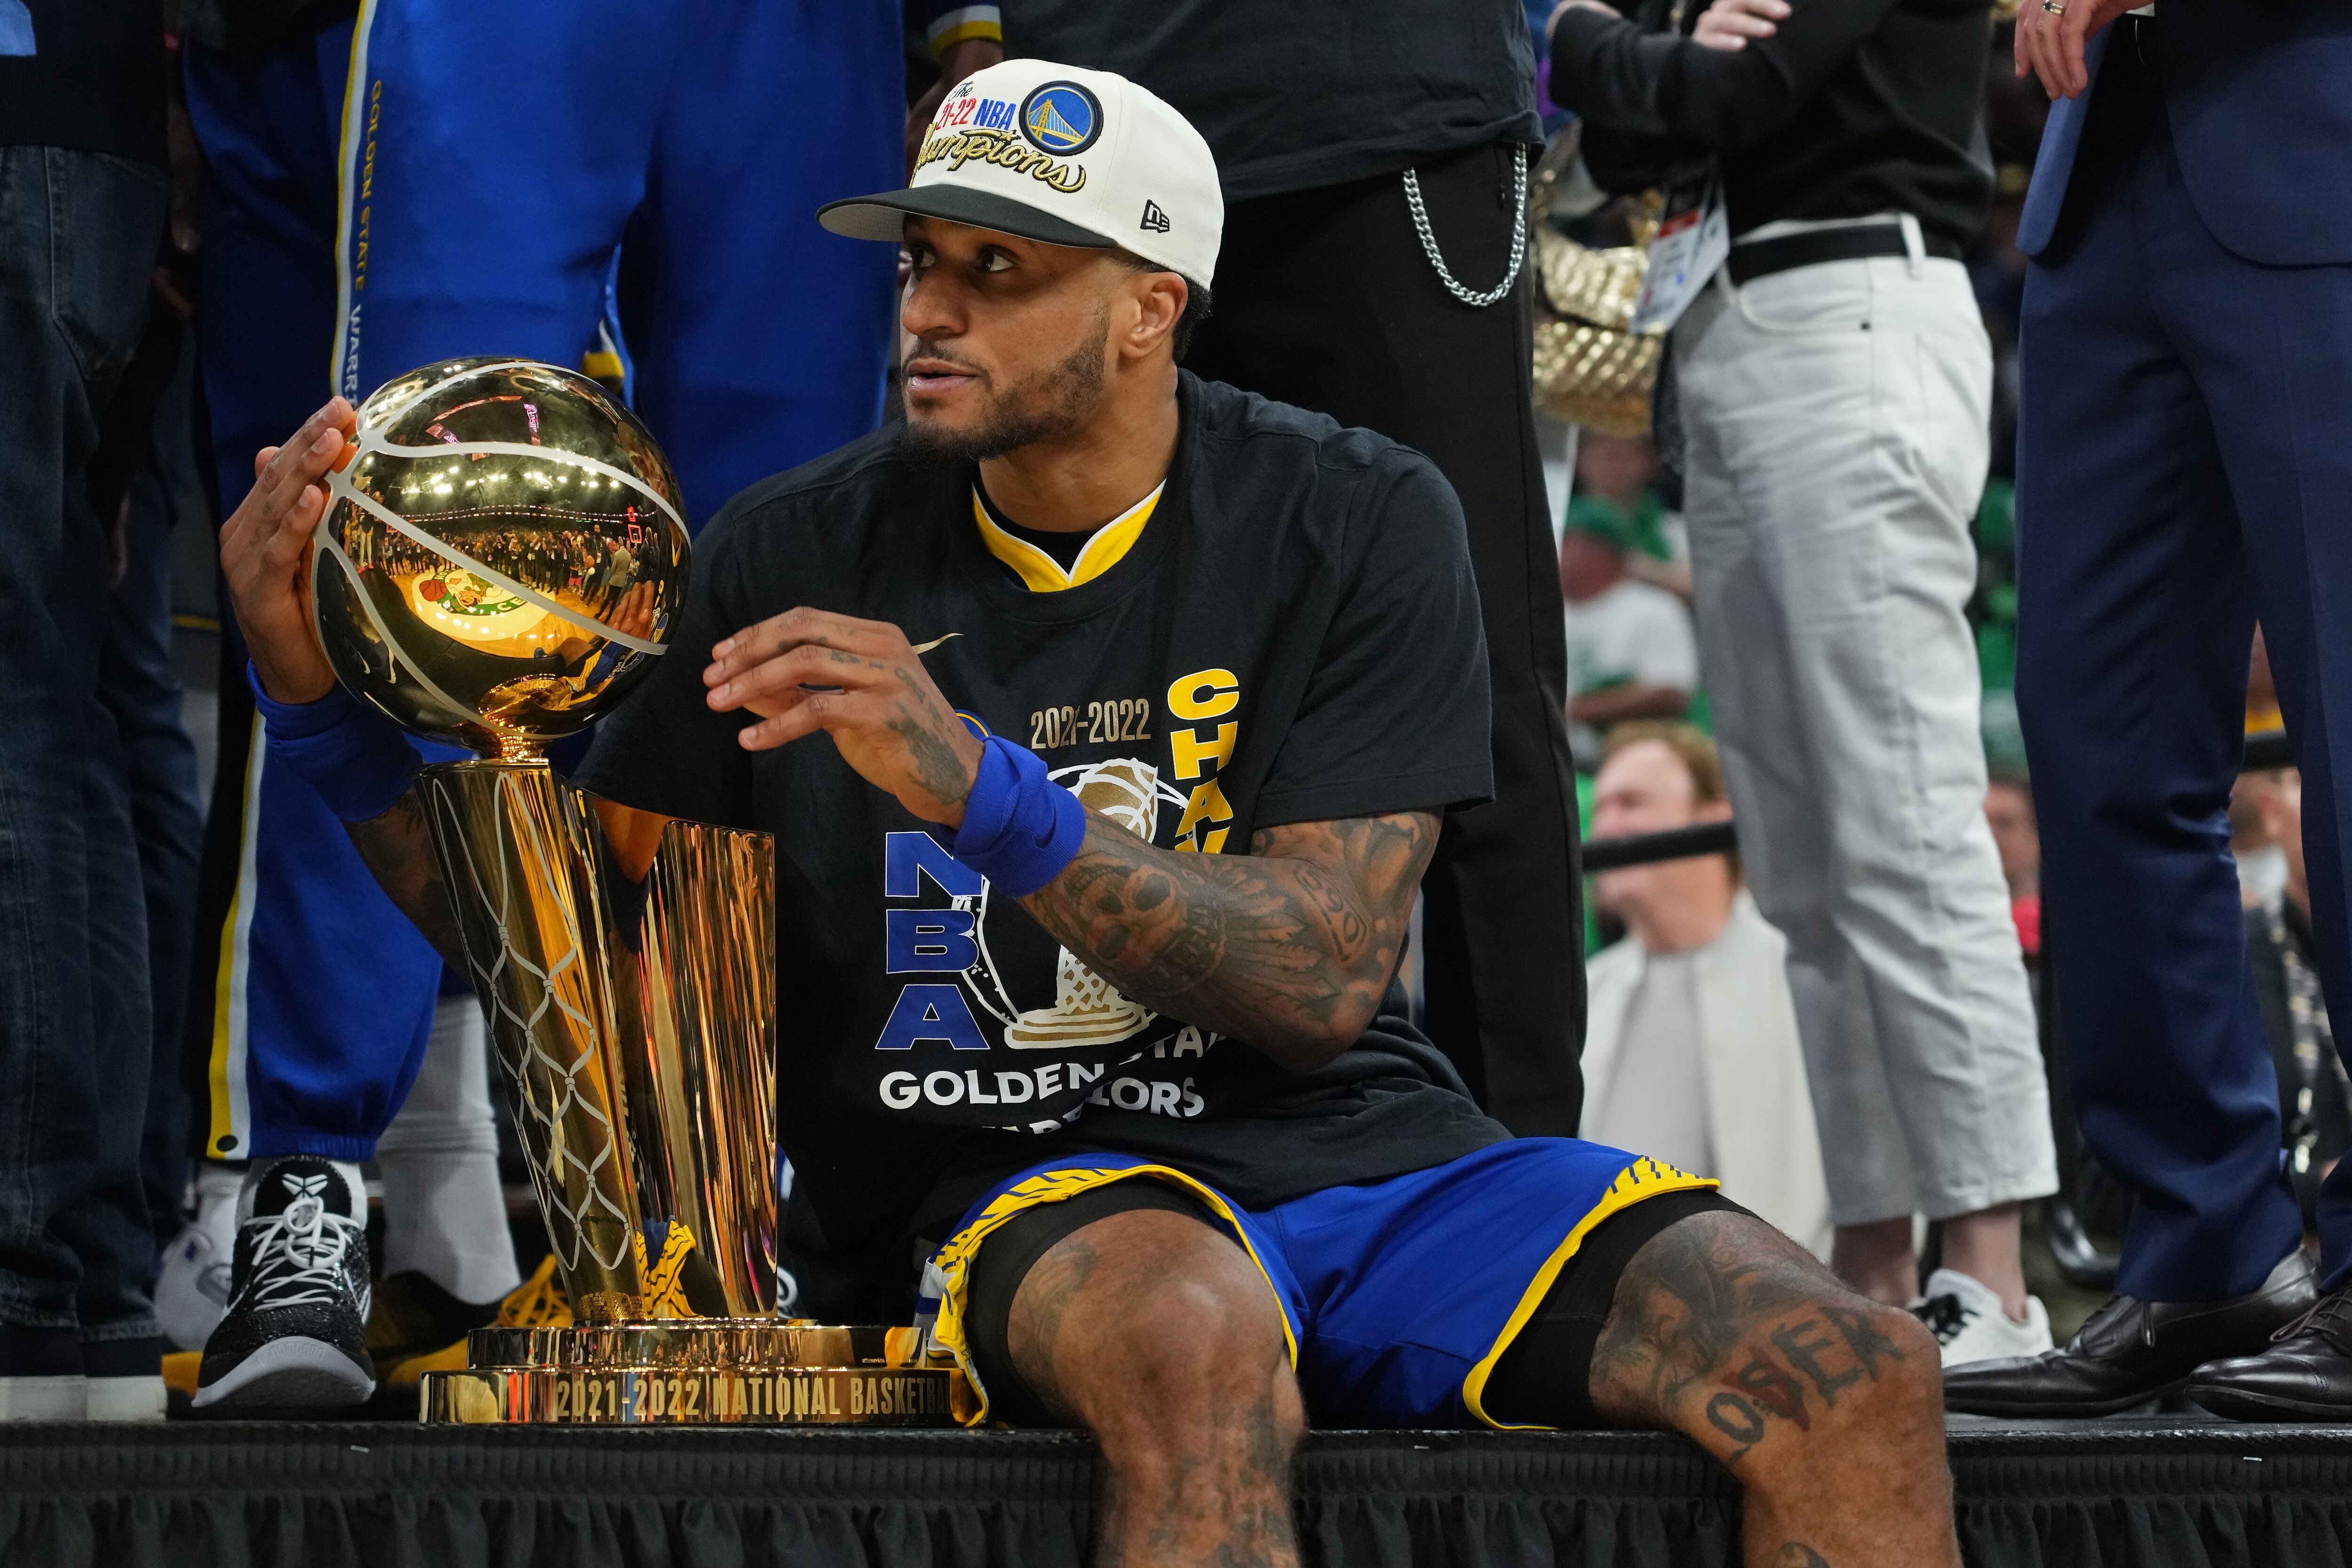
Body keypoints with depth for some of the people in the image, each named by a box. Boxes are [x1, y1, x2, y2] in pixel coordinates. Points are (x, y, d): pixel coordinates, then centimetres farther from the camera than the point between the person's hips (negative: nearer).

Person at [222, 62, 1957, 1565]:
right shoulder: (793, 559, 4)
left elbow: (1327, 977, -11)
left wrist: (985, 791, -25)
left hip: (1352, 1145, 2)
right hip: (996, 1192, -1)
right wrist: (325, 695, -7)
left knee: (1859, 1377, -23)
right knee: (1191, 1336, -40)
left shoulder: (1357, 525, 0)